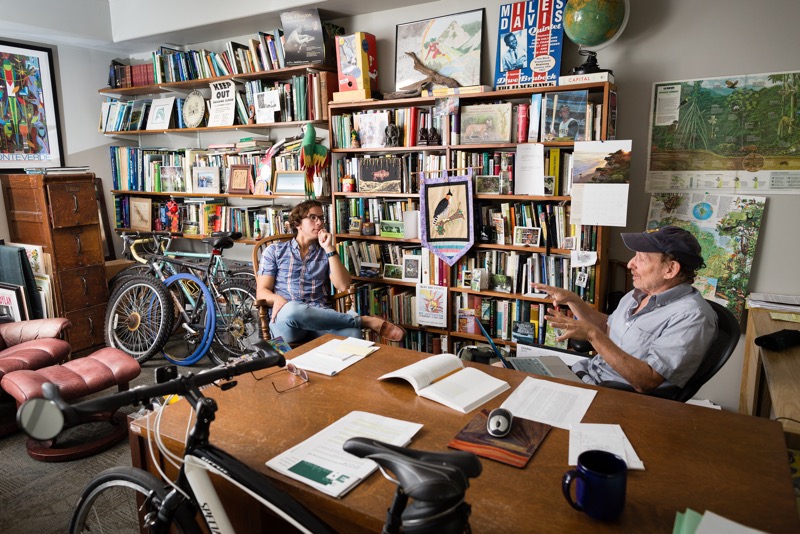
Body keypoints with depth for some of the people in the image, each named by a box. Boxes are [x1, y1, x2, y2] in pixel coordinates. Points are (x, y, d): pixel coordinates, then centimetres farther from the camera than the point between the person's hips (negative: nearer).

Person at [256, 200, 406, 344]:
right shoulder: (274, 251, 14)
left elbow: (343, 285, 1)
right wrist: (277, 299, -15)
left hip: (319, 318, -1)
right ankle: (366, 321, -25)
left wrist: (329, 249, -3)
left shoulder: (326, 253, 18)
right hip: (285, 319, 1)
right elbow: (262, 291, 9)